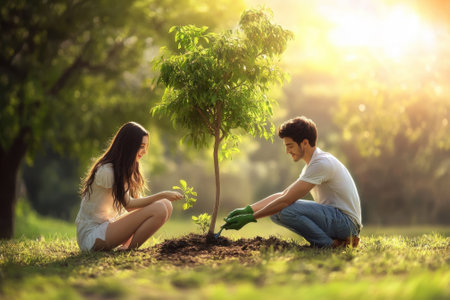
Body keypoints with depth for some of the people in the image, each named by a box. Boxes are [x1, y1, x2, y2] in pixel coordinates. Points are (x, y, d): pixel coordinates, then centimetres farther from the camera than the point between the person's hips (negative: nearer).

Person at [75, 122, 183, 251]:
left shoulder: (125, 170, 13)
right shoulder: (106, 171, -17)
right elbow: (128, 204, -15)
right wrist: (162, 195, -15)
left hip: (108, 225, 10)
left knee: (166, 205, -3)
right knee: (159, 210, -22)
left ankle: (126, 246, -8)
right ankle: (127, 249, -14)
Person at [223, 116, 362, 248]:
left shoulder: (322, 163, -17)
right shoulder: (313, 163, 16)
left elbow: (287, 199, -20)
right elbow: (283, 194, 15)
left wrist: (251, 217, -15)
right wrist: (248, 210, 4)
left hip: (347, 221, -10)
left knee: (284, 209, -25)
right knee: (276, 211, 8)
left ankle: (330, 244, -11)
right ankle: (334, 239, 2)